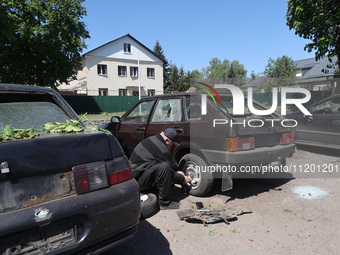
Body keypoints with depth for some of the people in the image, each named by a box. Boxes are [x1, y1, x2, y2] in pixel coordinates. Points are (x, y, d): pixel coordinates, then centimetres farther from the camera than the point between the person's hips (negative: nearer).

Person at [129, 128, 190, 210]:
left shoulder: (152, 139, 11)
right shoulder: (162, 150, -21)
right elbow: (169, 172, -12)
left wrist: (176, 173, 19)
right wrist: (183, 179, 4)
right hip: (136, 180, -10)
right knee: (164, 168, -27)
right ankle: (165, 203, -17)